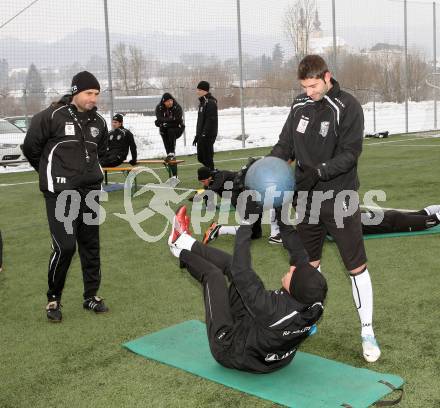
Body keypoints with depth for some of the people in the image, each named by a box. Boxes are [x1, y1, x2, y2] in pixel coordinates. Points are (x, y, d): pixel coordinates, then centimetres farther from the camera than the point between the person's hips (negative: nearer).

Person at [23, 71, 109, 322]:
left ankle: (91, 295, 25)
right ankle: (54, 298, 10)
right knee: (65, 246, -10)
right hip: (60, 193, -6)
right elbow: (30, 147, -1)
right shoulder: (52, 117, -11)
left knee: (91, 245, 10)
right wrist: (51, 172, 10)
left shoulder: (98, 121, 7)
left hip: (90, 192, 6)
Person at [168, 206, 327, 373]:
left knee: (213, 274, 1)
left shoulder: (275, 309, -42)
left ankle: (182, 250, 30)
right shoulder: (313, 305, -22)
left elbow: (242, 274, -36)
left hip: (230, 352, -6)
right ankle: (186, 245, 26)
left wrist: (245, 226, -29)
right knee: (233, 264, 4)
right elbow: (304, 264, -8)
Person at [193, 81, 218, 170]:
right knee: (201, 157, 14)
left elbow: (210, 120, -21)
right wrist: (198, 135, 20)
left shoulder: (210, 102, -14)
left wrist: (204, 135, -23)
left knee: (207, 157, -7)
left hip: (208, 136, -10)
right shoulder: (202, 102, 17)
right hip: (202, 136, 10)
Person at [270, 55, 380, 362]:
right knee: (309, 263, 14)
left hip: (339, 199, -5)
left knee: (356, 266, 0)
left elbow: (350, 153, -16)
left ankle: (367, 332, 13)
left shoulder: (347, 107, -10)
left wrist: (320, 170, -28)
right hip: (307, 198, 5)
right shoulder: (300, 106, 5)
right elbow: (285, 144, 8)